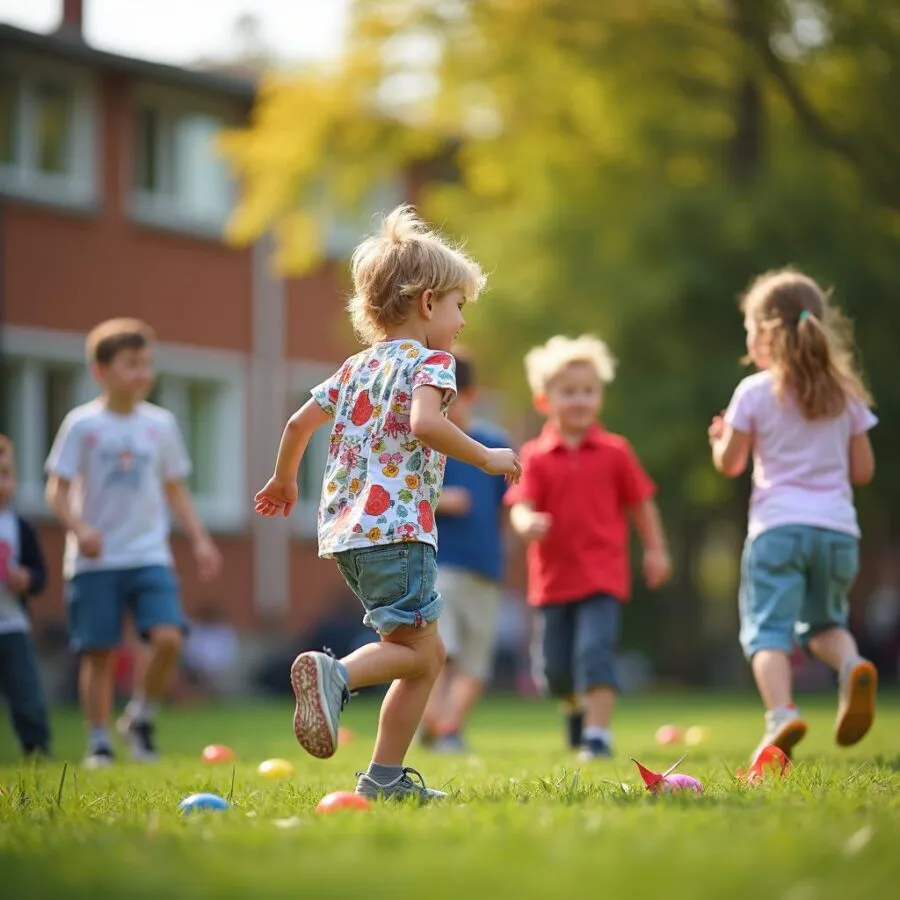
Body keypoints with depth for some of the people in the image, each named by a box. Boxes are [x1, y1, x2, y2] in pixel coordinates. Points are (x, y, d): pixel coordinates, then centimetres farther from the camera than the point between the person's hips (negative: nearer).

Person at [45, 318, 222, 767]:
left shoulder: (161, 424, 8)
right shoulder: (82, 424, -2)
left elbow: (175, 490, 17)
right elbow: (58, 490, -4)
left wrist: (199, 539, 10)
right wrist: (78, 527, -21)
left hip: (149, 556, 2)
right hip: (95, 561, -2)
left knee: (167, 636, -15)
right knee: (99, 651, -2)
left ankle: (140, 719, 8)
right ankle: (98, 743, 10)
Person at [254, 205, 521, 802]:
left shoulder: (358, 368, 20)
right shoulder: (430, 361, -4)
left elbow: (300, 422, 19)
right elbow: (424, 423, -23)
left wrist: (284, 480, 35)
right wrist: (485, 457, -13)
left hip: (347, 529, 9)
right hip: (397, 527, -9)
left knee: (428, 653, 13)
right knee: (413, 652, -9)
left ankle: (387, 776, 10)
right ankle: (335, 674, -34)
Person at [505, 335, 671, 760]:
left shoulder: (614, 452, 1)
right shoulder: (536, 456, -1)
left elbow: (641, 503, 9)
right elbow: (522, 504, -12)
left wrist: (655, 549, 10)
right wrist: (527, 522, -35)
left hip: (602, 576, -2)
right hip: (553, 576, 2)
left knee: (595, 652, -16)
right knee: (554, 667, 9)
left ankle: (598, 733, -13)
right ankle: (575, 708, 40)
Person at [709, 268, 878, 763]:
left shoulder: (755, 392, -1)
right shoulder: (845, 393, 10)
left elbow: (730, 464, 4)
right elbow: (863, 470, 12)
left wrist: (721, 439, 25)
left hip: (778, 525, -4)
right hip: (838, 526, 4)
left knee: (767, 627, -5)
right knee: (825, 621, 20)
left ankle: (781, 713, -29)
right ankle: (852, 666, -12)